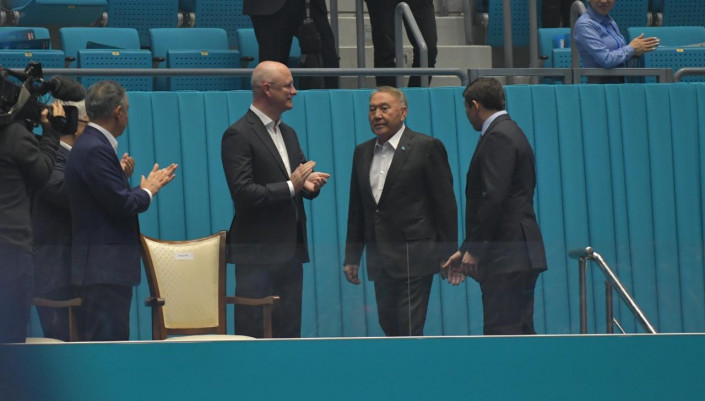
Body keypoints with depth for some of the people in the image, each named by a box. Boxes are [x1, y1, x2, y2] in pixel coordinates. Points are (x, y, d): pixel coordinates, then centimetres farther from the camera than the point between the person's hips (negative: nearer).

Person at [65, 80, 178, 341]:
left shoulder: (90, 145, 14)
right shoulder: (96, 150, -17)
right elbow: (122, 205, -20)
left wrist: (122, 176, 10)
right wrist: (148, 190, -4)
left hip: (99, 267, 11)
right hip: (105, 267, -11)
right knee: (108, 340, -10)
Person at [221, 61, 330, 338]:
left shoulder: (288, 134, 17)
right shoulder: (238, 135, -10)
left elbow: (300, 182, 21)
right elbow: (243, 193, -19)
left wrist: (309, 183, -2)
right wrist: (290, 186, -19)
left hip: (290, 250, 8)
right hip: (258, 252, -8)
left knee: (289, 333, 8)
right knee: (254, 335, -6)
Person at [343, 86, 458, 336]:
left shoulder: (427, 148, -4)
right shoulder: (362, 152, 14)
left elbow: (445, 205, -5)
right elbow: (357, 210, 16)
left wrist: (448, 255, -9)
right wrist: (352, 257, 13)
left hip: (413, 257, -6)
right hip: (380, 259, 6)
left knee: (409, 329, -9)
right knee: (388, 325, 9)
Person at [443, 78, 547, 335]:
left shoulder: (498, 138, -11)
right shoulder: (510, 133, 21)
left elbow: (494, 198, -20)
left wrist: (474, 249, -16)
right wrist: (467, 250, 21)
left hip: (507, 256, -10)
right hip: (518, 256, 10)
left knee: (501, 333, -11)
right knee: (521, 331, 10)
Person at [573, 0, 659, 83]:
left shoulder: (610, 22, 11)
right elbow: (605, 60, -18)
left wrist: (635, 53, -1)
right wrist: (632, 48, -7)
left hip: (619, 82, 7)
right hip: (600, 83, -7)